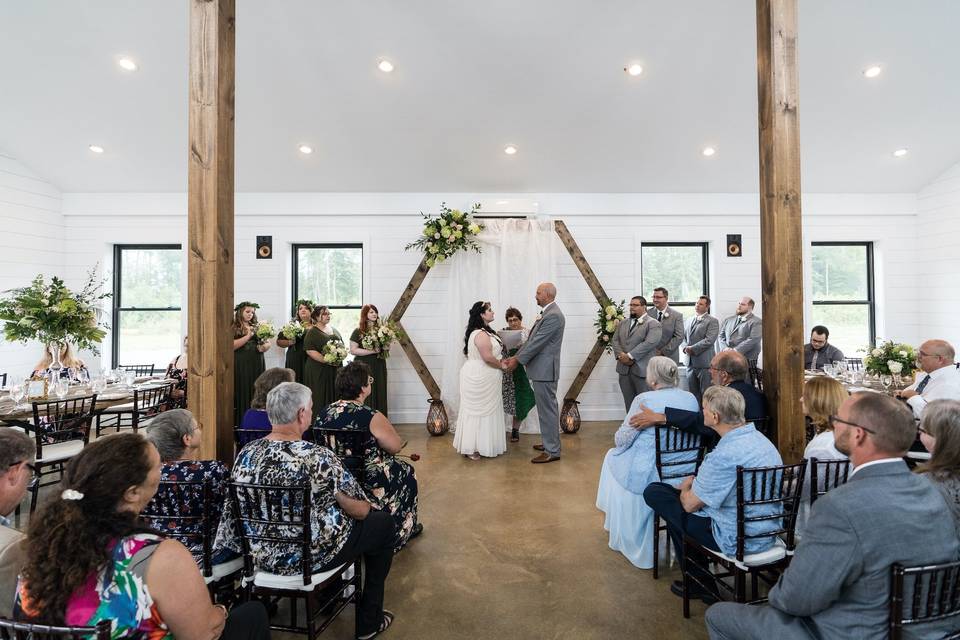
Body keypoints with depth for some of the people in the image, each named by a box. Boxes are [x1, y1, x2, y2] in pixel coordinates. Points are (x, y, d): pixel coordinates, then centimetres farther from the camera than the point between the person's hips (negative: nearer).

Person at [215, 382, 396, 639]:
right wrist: (369, 509, 8)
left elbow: (234, 511, 6)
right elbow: (358, 509, -15)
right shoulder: (318, 457, -27)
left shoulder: (246, 453, -9)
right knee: (383, 523, 13)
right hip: (308, 557, -7)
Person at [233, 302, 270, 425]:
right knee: (242, 393, -3)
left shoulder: (257, 326, 13)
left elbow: (268, 343, 15)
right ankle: (241, 422, 3)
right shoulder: (234, 328, 1)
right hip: (240, 365, -3)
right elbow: (232, 346, -11)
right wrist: (248, 336, -16)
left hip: (257, 364, 4)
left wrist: (264, 347, -7)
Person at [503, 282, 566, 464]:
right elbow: (532, 339, 14)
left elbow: (537, 342, -20)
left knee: (547, 409, -3)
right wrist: (516, 356, 7)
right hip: (542, 369, 10)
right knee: (547, 408, 18)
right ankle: (550, 442, 31)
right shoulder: (548, 313, 14)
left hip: (545, 370, -10)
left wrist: (517, 361, -12)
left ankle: (552, 451, 6)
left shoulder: (553, 315, -19)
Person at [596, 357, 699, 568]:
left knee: (613, 456, 25)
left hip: (647, 473, -5)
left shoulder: (644, 400, -19)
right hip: (684, 471, 6)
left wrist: (618, 437, 8)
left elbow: (621, 440, -14)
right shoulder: (691, 398, -1)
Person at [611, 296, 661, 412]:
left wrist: (630, 356, -18)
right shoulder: (623, 323, 17)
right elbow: (614, 341, 11)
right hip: (624, 368, 6)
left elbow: (649, 343, -17)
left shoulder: (653, 324, -4)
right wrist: (620, 355, -8)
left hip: (642, 368, -6)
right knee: (629, 402, 12)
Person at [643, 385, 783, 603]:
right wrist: (694, 483, 11)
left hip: (739, 540, -9)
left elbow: (690, 504, -16)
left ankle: (699, 583, 18)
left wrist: (685, 487, 4)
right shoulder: (759, 437, 0)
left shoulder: (725, 455, -29)